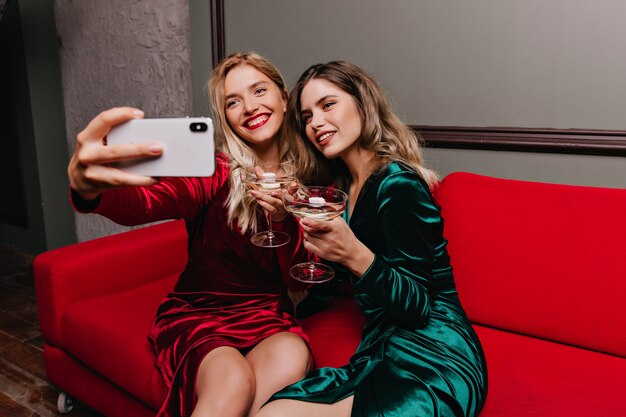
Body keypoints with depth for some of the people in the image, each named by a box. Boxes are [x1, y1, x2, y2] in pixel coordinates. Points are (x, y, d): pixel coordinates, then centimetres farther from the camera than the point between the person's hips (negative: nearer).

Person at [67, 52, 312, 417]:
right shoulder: (214, 171, -11)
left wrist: (283, 219, -23)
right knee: (233, 380, -33)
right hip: (196, 314, -3)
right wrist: (88, 187, -55)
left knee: (291, 358, -30)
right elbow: (145, 202, -32)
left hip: (267, 317, 3)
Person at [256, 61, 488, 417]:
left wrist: (355, 255, -32)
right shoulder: (340, 187, 11)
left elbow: (417, 306, -17)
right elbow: (320, 293, 13)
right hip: (382, 354, 7)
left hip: (433, 363, -7)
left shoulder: (398, 184, -13)